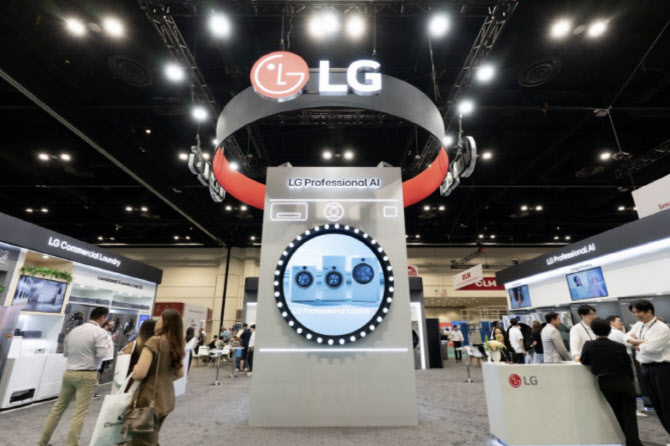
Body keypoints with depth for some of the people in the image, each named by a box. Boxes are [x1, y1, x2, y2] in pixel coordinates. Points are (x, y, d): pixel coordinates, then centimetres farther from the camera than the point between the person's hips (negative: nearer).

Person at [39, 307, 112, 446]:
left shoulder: (74, 331, 10)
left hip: (69, 373, 7)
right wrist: (107, 346, -2)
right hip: (87, 375, -7)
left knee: (58, 407, 20)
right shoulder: (100, 332, -13)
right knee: (80, 412, -1)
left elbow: (65, 352, 19)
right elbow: (101, 354, -20)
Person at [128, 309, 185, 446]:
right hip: (166, 400, 7)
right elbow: (180, 374, 13)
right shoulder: (177, 345, 4)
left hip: (149, 400, -7)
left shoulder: (154, 342, -18)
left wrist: (133, 372, -1)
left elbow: (139, 373, -21)